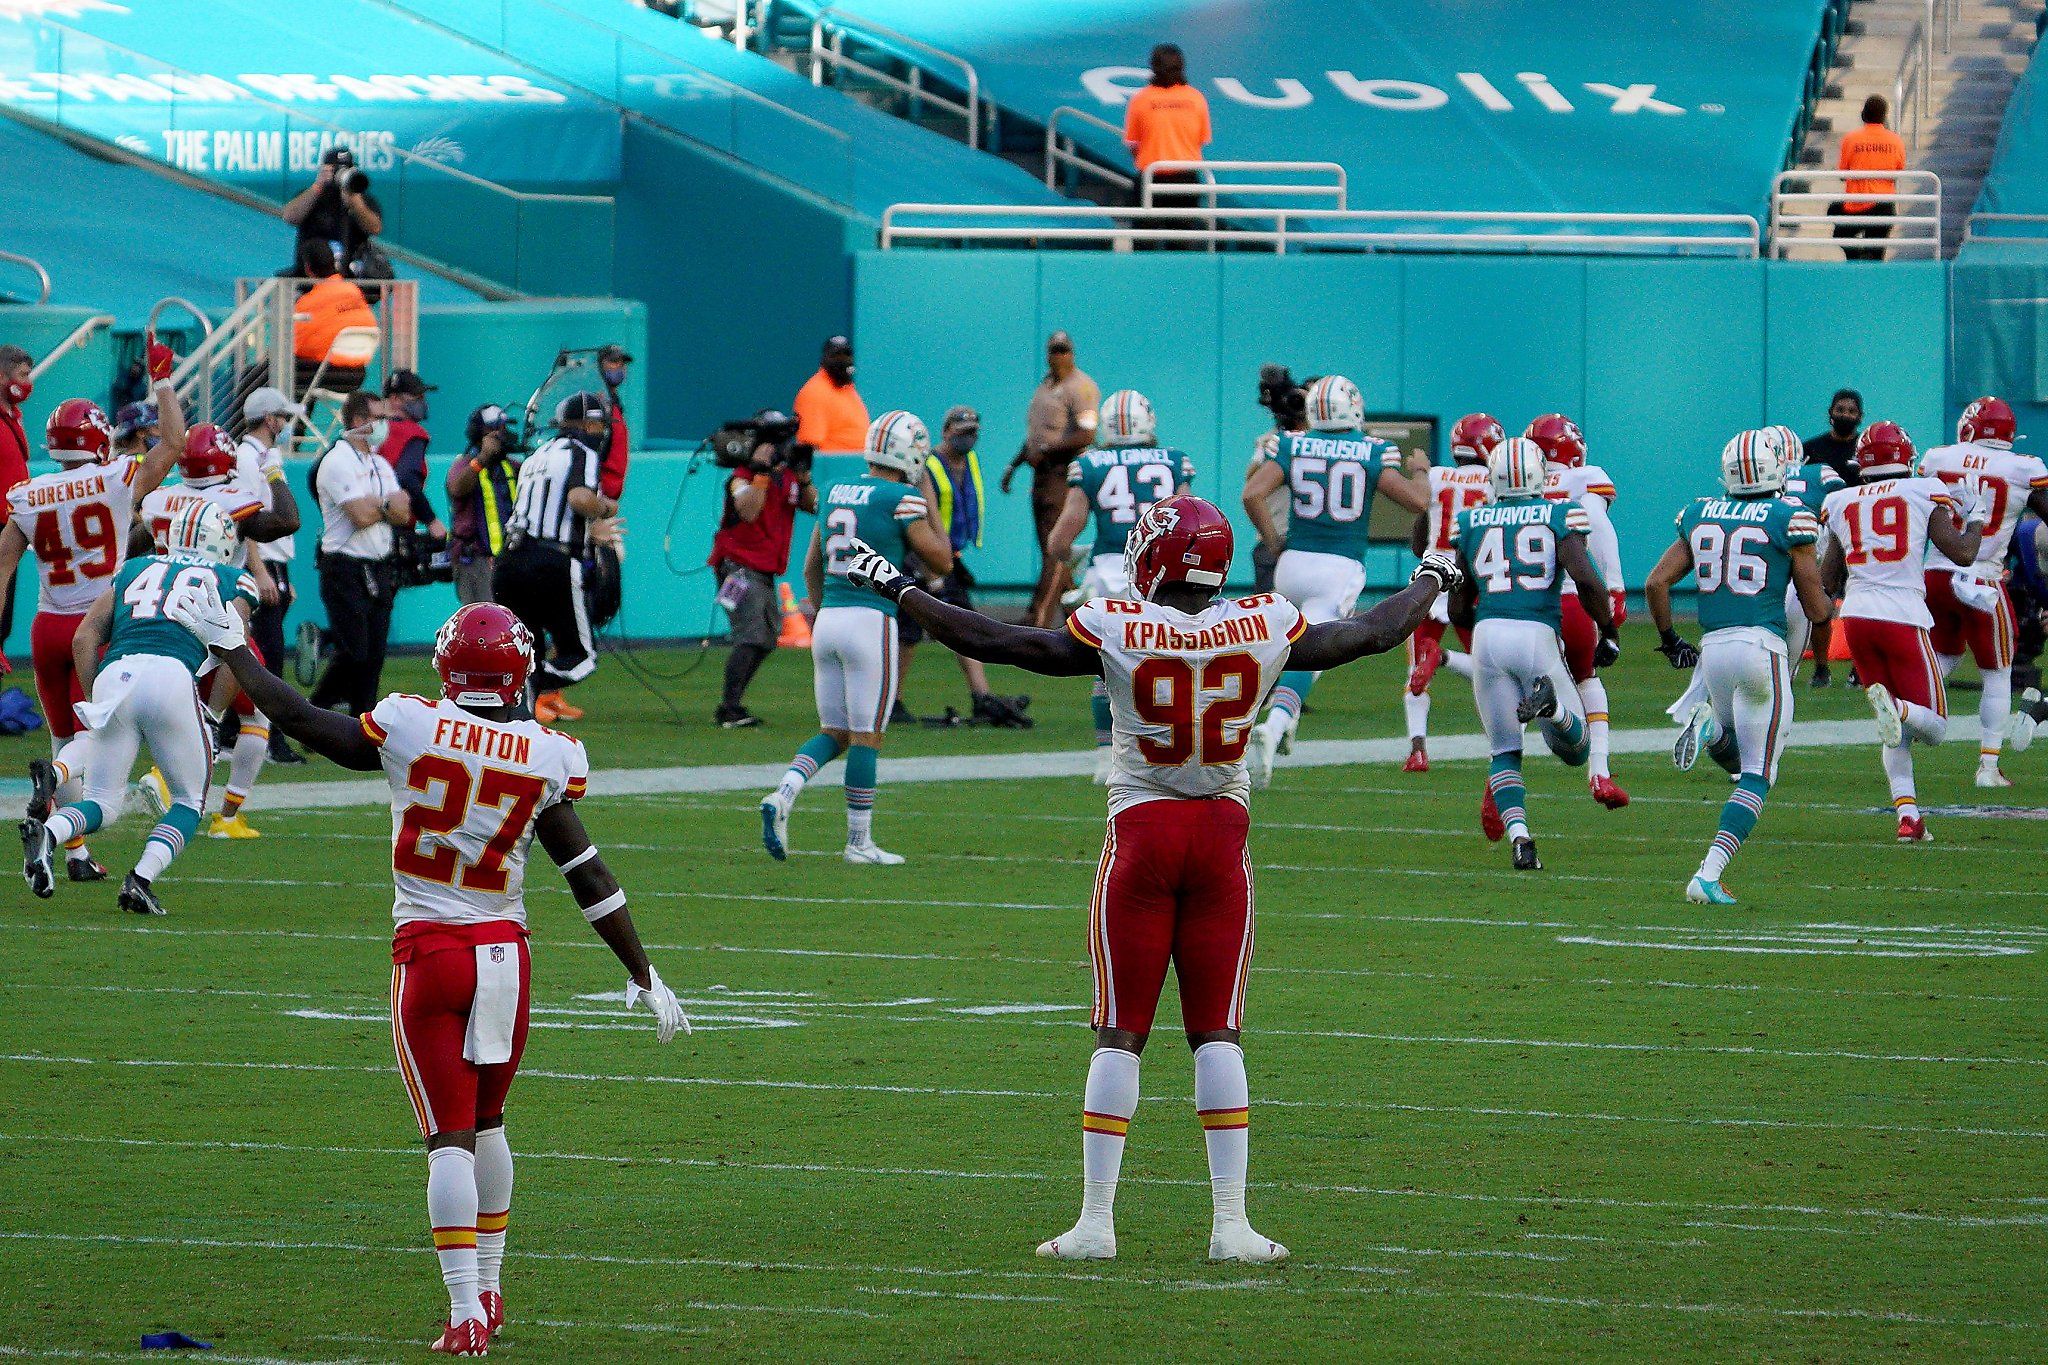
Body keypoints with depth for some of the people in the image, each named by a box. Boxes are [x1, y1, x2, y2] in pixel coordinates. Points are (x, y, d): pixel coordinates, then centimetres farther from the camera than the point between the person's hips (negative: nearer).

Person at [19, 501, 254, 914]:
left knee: (103, 805, 12)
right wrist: (214, 717, 11)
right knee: (188, 801, 16)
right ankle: (141, 880, -7)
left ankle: (46, 832, -21)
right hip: (172, 675, -3)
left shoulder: (134, 570, 30)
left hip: (114, 676, 3)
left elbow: (84, 637, 21)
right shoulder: (230, 582, 22)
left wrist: (96, 702, 25)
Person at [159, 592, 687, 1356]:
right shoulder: (544, 758, -4)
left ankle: (466, 1313, -11)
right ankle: (489, 1290, 29)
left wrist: (226, 645, 15)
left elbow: (301, 721, 1)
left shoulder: (410, 729, -9)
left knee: (450, 1137, -2)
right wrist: (642, 974, 9)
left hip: (428, 951, -2)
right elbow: (590, 878, -1)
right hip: (505, 952, 2)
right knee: (486, 1123, 21)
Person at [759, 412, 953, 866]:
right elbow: (941, 561, 0)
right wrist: (930, 507, 10)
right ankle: (859, 841, 4)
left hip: (827, 620, 6)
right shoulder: (902, 500, -8)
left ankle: (783, 795, -10)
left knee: (833, 733, 13)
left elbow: (811, 568, 19)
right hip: (872, 620, -6)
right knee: (866, 736, 1)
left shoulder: (833, 493, 12)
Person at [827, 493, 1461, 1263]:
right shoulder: (1264, 630, -3)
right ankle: (1230, 1222, -1)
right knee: (1218, 1035, 5)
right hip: (1223, 834, 2)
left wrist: (896, 591, 5)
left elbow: (993, 642, -6)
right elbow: (1373, 634, 11)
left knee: (1119, 1035, 4)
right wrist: (1429, 585, 31)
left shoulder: (1117, 632, -10)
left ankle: (1096, 1220, 3)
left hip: (1142, 832, -2)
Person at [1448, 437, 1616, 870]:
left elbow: (1457, 610, 15)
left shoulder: (1471, 523, 12)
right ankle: (1550, 701, -24)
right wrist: (1608, 633, 3)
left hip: (1487, 636, 2)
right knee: (1575, 750, 10)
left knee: (1505, 752, 13)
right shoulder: (1558, 515, 4)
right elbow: (1586, 578, -11)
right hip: (1538, 635, -2)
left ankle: (1519, 837, -11)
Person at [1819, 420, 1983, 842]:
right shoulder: (1925, 495, 2)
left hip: (1856, 617, 4)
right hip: (1903, 614, -4)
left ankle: (1907, 817, -2)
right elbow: (1962, 554, -1)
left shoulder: (1842, 504, 11)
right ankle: (1894, 706, -29)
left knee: (1897, 736, 14)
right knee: (1934, 728, 5)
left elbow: (1827, 582, 12)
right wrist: (1977, 518, 17)